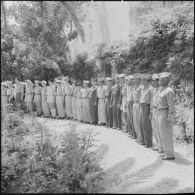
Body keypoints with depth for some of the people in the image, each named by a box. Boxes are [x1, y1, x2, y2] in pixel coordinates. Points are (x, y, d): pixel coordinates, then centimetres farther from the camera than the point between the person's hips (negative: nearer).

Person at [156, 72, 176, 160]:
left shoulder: (168, 91, -18)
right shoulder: (162, 90, 10)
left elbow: (171, 106, -18)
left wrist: (169, 119, -19)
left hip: (165, 114, -10)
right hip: (160, 113, 10)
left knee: (166, 134, -2)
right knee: (163, 133, 15)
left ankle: (170, 155, 8)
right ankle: (167, 152, 26)